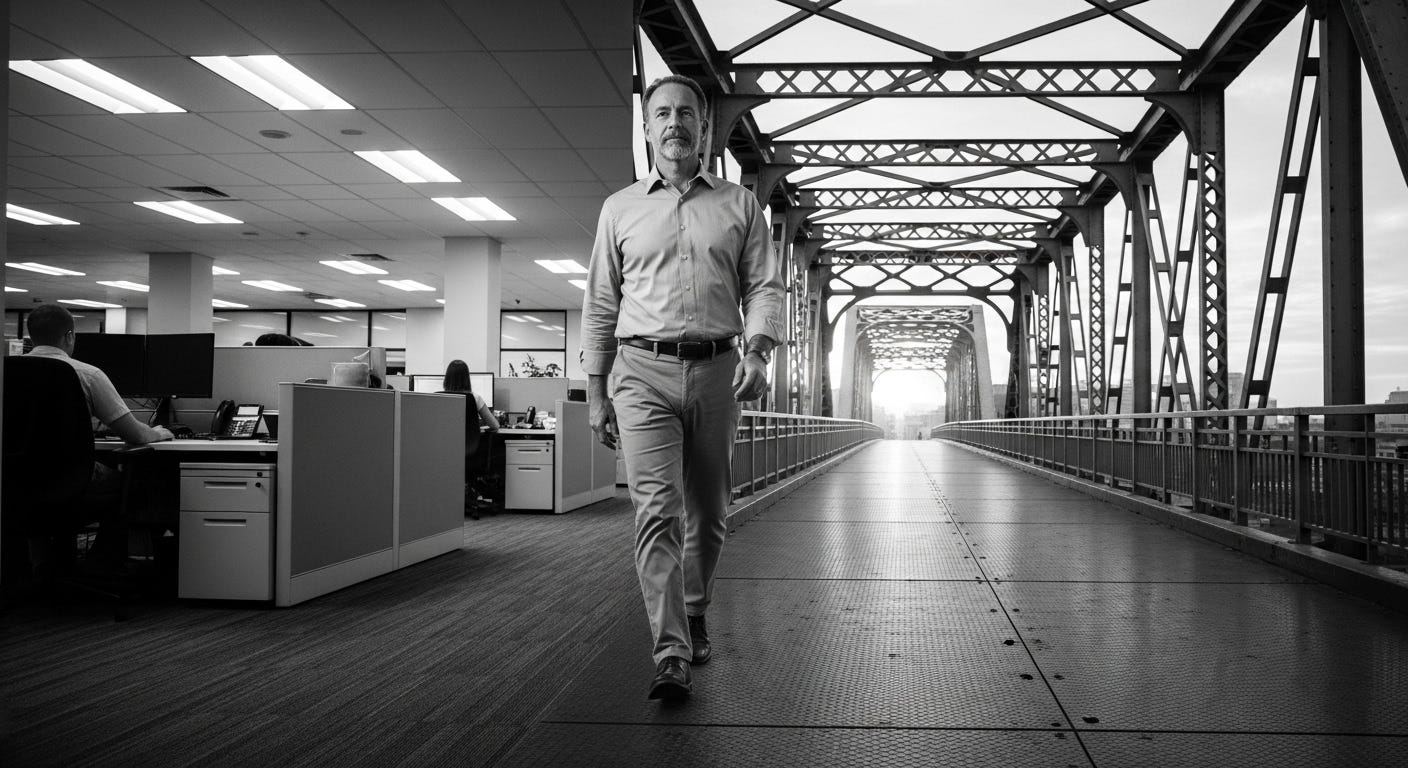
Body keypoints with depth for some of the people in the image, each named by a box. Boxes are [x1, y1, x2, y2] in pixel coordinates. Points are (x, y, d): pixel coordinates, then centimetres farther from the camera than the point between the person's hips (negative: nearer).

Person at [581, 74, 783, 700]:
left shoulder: (739, 204, 11)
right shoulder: (620, 208, 12)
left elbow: (765, 285, 6)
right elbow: (600, 304, 13)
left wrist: (758, 350, -13)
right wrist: (595, 391, 9)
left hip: (716, 370, 1)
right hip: (643, 371, -1)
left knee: (708, 513, 10)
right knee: (657, 510, -13)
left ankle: (694, 618, 32)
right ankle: (671, 656, -14)